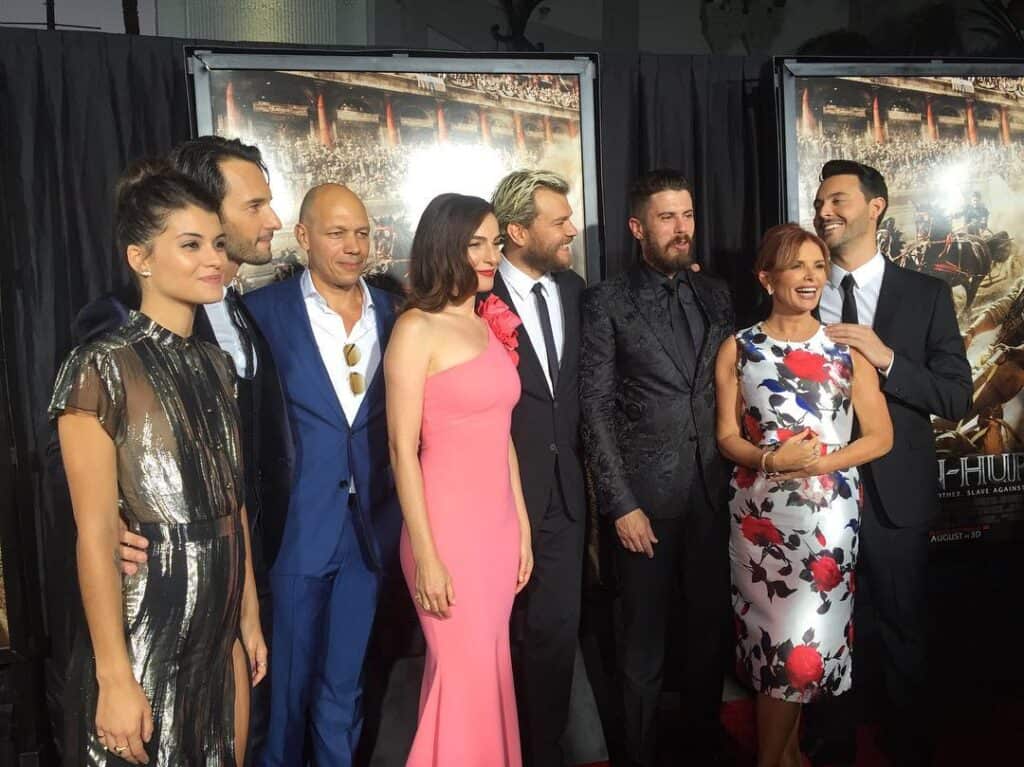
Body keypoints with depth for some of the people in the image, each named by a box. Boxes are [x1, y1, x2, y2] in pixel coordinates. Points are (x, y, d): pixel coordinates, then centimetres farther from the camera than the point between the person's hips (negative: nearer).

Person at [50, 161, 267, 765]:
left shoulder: (217, 364, 5)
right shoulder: (103, 368, -15)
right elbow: (95, 535, -17)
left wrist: (250, 617, 12)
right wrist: (115, 677, -16)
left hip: (221, 627, 6)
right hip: (146, 629, -6)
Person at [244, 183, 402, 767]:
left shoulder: (390, 312, 3)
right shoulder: (266, 309, -7)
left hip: (369, 523, 3)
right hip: (297, 523, -2)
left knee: (344, 682, 18)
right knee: (287, 676, 14)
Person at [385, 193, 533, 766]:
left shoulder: (493, 324, 10)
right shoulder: (417, 330, -10)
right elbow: (403, 450, -12)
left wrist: (523, 526, 13)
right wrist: (425, 556, -14)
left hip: (500, 523, 6)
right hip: (448, 525, -6)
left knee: (492, 670, 16)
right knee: (466, 677, 5)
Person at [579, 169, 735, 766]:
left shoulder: (716, 295, 9)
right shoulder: (608, 303, -4)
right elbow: (597, 408, -7)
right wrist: (621, 504, -11)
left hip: (714, 492, 4)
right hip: (645, 494, -3)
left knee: (711, 625, 16)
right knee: (644, 640, 10)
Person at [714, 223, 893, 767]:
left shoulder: (847, 350, 4)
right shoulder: (738, 349, 3)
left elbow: (880, 436, 3)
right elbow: (727, 436, 1)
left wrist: (822, 463, -13)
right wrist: (771, 460, -18)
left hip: (829, 512, 0)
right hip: (760, 511, 0)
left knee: (806, 635, 0)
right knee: (774, 633, 7)